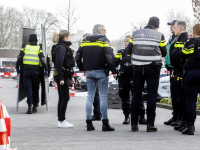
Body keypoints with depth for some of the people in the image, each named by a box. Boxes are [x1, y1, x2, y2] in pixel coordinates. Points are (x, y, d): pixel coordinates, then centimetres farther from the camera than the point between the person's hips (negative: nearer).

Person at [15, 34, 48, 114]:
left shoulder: (25, 48, 9)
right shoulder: (39, 49, 6)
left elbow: (19, 58, 2)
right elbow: (43, 60, -4)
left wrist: (17, 67, 13)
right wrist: (46, 69, 0)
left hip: (26, 71, 0)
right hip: (35, 71, 0)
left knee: (28, 89, -1)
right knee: (35, 89, 12)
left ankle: (30, 106, -16)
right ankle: (34, 106, 17)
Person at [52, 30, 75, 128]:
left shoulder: (64, 47, 19)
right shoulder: (61, 47, -14)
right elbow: (59, 63, -21)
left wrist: (70, 77, 22)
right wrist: (61, 78, -24)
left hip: (64, 75, 10)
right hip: (61, 75, -10)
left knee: (62, 98, 11)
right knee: (65, 98, -7)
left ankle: (60, 121, 14)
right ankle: (62, 121, -3)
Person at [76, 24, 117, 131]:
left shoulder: (85, 42, 10)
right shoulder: (104, 41, -5)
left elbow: (78, 57, 11)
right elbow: (110, 57, -14)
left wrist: (82, 69, 21)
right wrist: (113, 71, -8)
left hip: (89, 72, 5)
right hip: (101, 72, -4)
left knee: (90, 97, 9)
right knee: (103, 97, -2)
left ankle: (89, 123, 7)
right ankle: (105, 124, -4)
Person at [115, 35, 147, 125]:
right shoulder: (120, 52, 13)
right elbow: (115, 63, 6)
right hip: (124, 78, 3)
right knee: (125, 98, 7)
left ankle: (141, 117, 1)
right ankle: (126, 117, 16)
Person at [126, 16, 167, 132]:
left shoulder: (136, 34, 5)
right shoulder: (159, 35, -1)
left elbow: (129, 50, 7)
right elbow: (164, 53, 4)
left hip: (138, 68, 2)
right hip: (153, 68, -2)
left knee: (136, 95, 8)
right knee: (152, 95, 2)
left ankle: (134, 124, 10)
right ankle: (150, 124, 0)